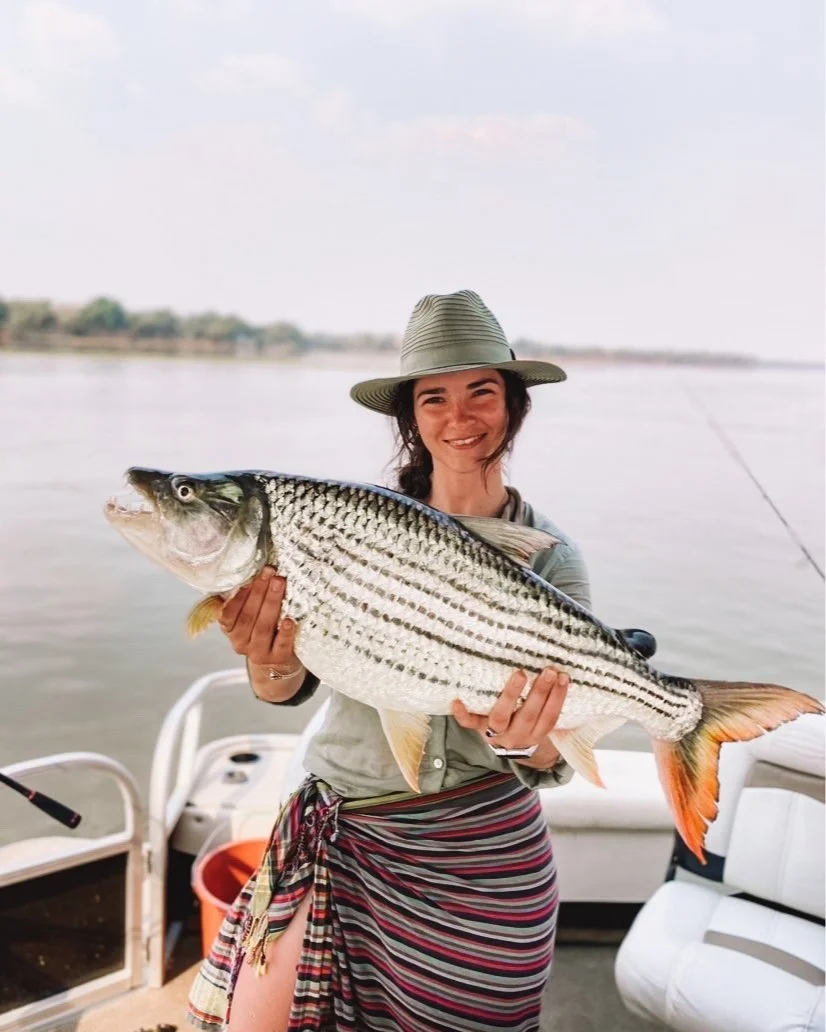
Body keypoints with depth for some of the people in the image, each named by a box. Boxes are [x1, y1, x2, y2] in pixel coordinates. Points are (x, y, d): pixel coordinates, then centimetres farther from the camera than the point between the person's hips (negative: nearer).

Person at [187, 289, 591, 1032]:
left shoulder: (550, 558, -8)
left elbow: (555, 760, -8)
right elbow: (292, 688, -8)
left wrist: (522, 743, -30)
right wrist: (270, 663, -30)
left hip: (481, 849, -1)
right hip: (340, 828, 1)